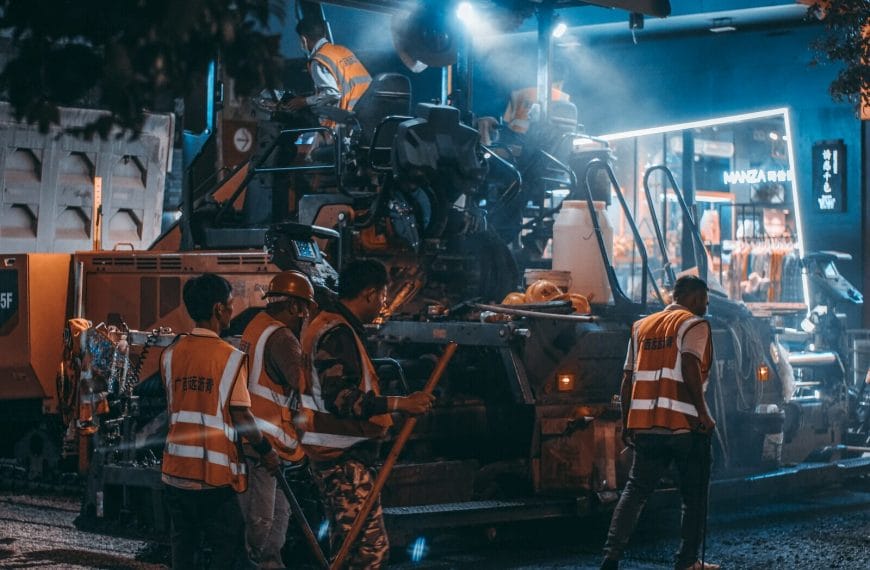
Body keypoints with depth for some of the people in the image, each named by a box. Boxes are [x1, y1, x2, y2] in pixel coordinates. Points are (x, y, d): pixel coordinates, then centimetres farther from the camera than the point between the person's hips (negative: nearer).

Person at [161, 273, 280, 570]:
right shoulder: (231, 357, -12)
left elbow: (173, 407, 12)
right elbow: (241, 416, -11)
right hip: (215, 473, -5)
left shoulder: (171, 353, 4)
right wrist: (266, 450, 2)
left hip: (176, 468, 6)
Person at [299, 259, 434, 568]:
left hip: (338, 454, 11)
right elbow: (341, 399, -29)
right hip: (344, 458, -11)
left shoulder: (326, 325, 16)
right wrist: (400, 403, -32)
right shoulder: (339, 334, -18)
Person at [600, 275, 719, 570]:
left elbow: (628, 378, 15)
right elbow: (690, 366, -18)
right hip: (684, 424, -5)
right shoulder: (693, 324, -1)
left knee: (636, 489, 9)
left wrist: (626, 423, 19)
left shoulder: (642, 326, 17)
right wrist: (703, 413, -16)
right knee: (694, 495, 9)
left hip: (644, 423, 5)